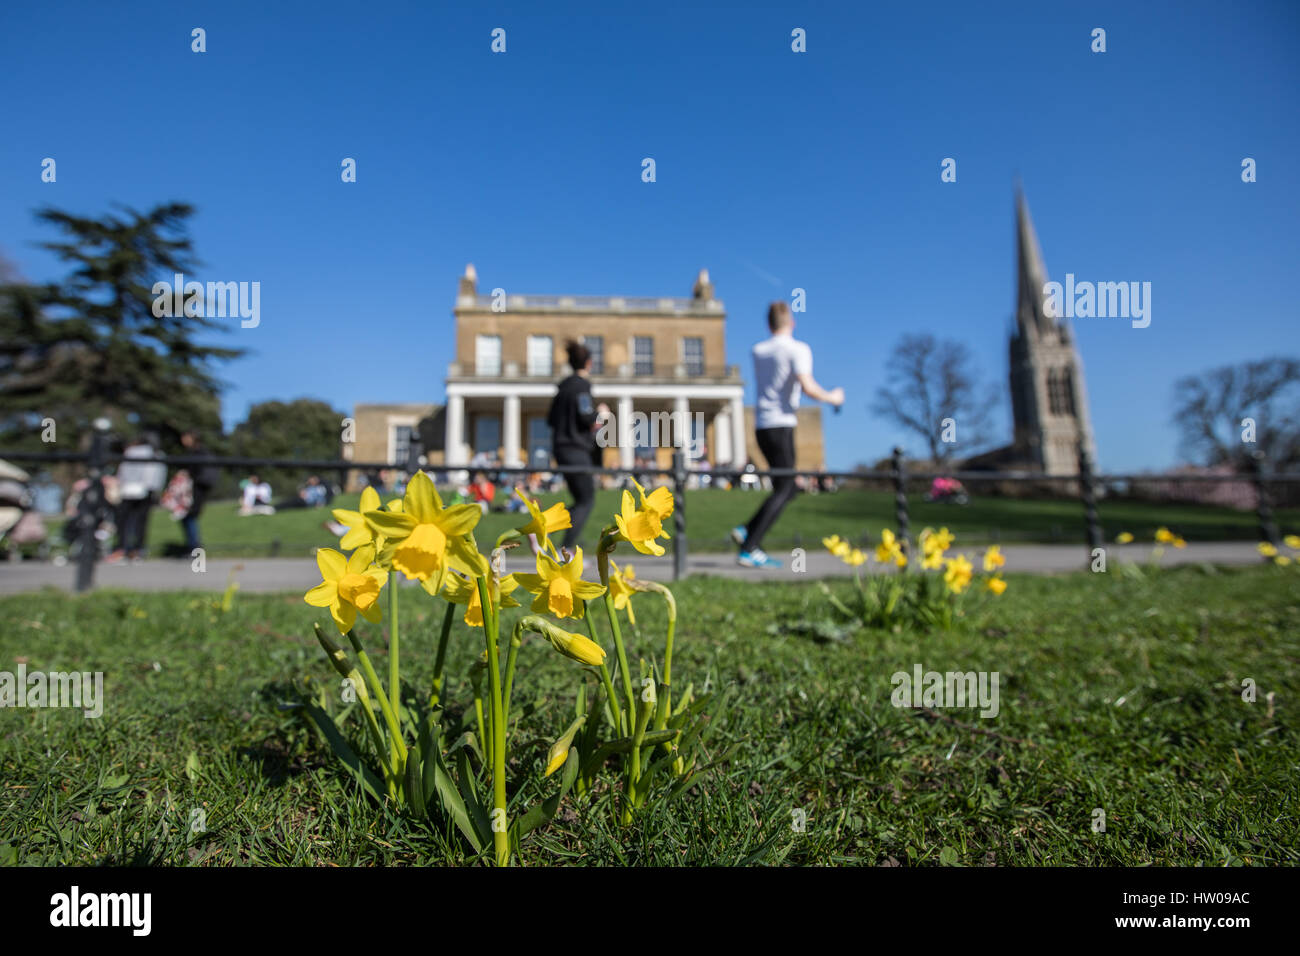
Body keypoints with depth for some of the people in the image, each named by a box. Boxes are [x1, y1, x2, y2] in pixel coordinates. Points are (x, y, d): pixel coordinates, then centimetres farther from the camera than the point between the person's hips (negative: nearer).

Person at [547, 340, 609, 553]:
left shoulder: (564, 386, 16)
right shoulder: (581, 385, -9)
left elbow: (551, 420, 18)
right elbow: (586, 417, -20)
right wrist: (600, 413, 2)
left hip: (561, 448, 9)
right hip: (575, 449, -9)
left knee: (582, 501, 12)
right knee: (586, 501, -2)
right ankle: (567, 549, -4)